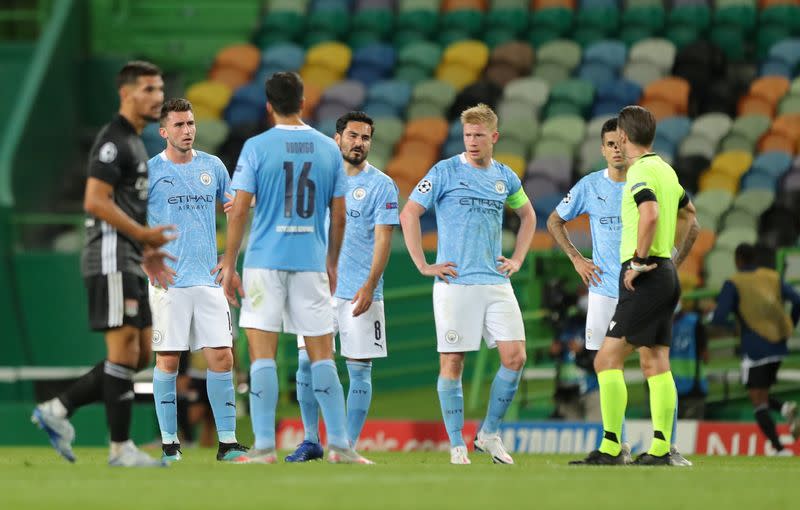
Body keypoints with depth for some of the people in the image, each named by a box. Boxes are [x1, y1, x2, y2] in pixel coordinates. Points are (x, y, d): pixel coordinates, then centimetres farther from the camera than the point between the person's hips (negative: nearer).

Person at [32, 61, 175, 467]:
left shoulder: (135, 143, 20)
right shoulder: (113, 141, -11)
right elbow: (95, 202, -20)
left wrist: (146, 251, 17)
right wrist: (144, 234, -17)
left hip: (130, 262, 10)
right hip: (111, 259, -10)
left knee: (140, 356, 9)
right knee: (124, 352, -10)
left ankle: (58, 409, 12)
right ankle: (121, 448, -7)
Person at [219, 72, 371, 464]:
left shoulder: (256, 148, -4)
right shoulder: (328, 148, 5)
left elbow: (239, 210, -7)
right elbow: (339, 215, 8)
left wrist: (229, 264, -1)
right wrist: (332, 263, 20)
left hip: (265, 261, -2)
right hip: (312, 264, 2)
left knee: (262, 353, 0)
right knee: (322, 355, 7)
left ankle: (265, 445, -5)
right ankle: (339, 444, 3)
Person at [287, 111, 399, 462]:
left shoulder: (380, 185, -2)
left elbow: (383, 239, -8)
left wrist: (369, 286, -18)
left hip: (360, 292, -4)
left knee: (359, 368, -2)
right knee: (307, 361, -2)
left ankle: (349, 446, 4)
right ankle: (311, 441, 8)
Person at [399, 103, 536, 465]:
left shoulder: (505, 177, 12)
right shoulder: (445, 172, -3)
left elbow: (527, 215, 29)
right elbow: (409, 214, -4)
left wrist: (517, 259, 18)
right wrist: (423, 265, -8)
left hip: (496, 282, 4)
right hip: (455, 283, -4)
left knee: (515, 357, -5)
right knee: (452, 362, -2)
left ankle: (489, 434, 10)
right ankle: (457, 445, 6)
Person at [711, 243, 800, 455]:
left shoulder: (733, 284, -5)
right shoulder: (772, 277, 9)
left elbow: (719, 318, -14)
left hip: (754, 349, -6)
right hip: (778, 348, 6)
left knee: (759, 404, -1)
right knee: (762, 397, 21)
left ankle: (780, 449, -15)